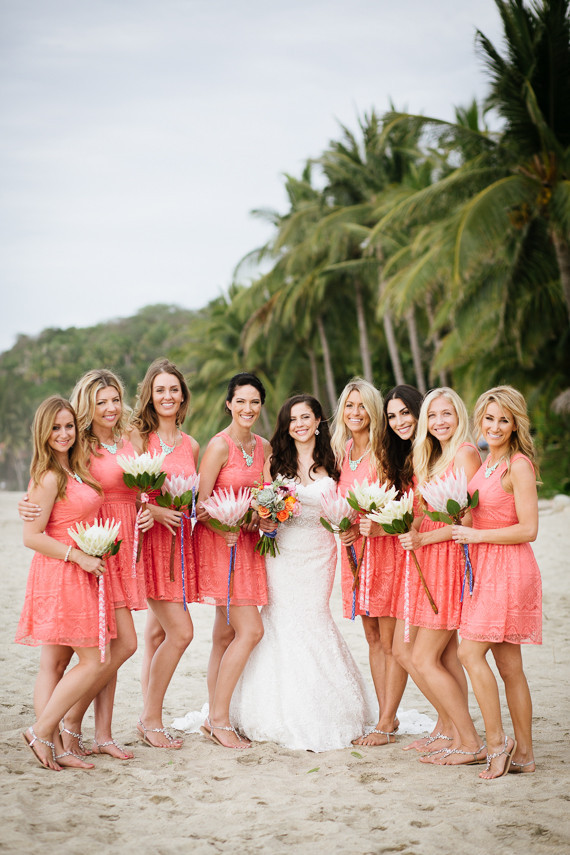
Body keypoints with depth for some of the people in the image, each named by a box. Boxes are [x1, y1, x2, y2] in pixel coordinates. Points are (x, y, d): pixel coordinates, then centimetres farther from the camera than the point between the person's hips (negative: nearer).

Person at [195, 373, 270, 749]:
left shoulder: (263, 446, 11)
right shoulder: (220, 445, -11)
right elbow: (201, 502, -13)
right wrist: (226, 531, -27)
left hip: (246, 543, 7)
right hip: (218, 542, -7)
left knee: (226, 635, 9)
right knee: (250, 630, -11)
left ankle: (215, 719, 15)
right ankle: (219, 719, -2)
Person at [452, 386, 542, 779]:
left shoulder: (518, 466, -12)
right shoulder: (487, 462, 14)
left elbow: (528, 529, -16)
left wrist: (476, 535, -14)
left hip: (508, 570, -8)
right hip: (485, 569, 8)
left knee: (471, 652, -11)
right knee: (509, 665, 9)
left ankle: (496, 742, -1)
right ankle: (524, 753, 14)